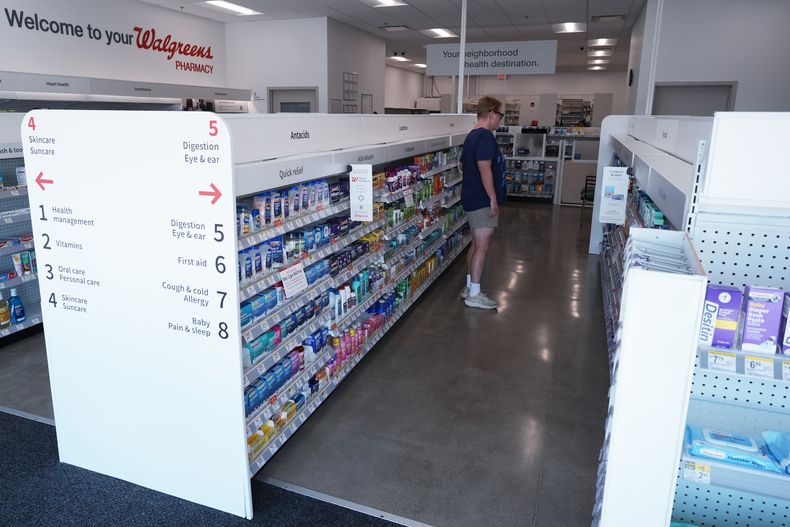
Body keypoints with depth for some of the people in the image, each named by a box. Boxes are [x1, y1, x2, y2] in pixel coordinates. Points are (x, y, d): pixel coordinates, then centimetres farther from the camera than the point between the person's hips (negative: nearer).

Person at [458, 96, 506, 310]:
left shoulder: (471, 135, 15)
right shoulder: (486, 136, -16)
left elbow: (462, 165, 25)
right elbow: (485, 168, -23)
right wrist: (493, 198, -21)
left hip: (471, 198, 10)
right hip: (483, 200, -10)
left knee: (476, 244, 16)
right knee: (483, 246, -5)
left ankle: (469, 287, 23)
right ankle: (474, 294, 1)